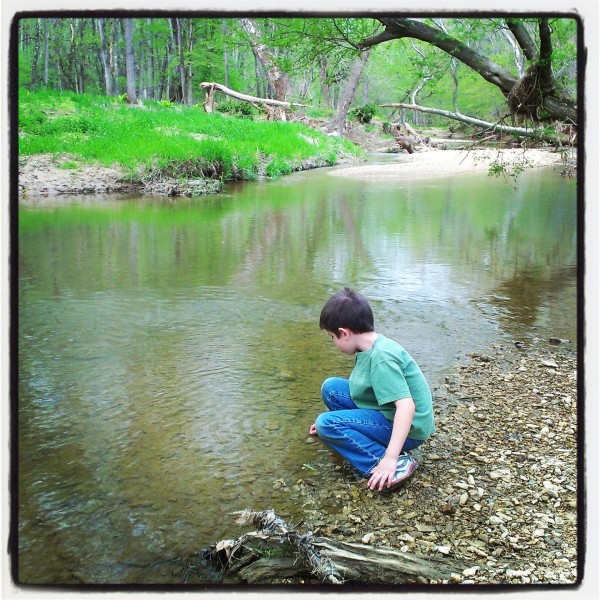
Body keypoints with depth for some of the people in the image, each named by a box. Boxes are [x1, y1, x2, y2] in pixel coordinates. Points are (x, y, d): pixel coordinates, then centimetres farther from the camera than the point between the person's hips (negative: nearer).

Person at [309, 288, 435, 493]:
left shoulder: (381, 357, -26)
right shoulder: (367, 349, 3)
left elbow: (407, 406, -33)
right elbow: (358, 387, 18)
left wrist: (390, 458, -38)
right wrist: (332, 420, 22)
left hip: (407, 428, -9)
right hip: (386, 413, 9)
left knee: (327, 424, -20)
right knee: (331, 387, 3)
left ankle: (397, 465, -20)